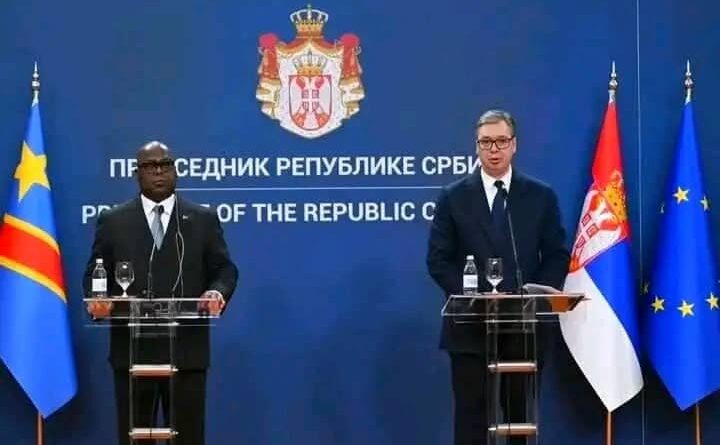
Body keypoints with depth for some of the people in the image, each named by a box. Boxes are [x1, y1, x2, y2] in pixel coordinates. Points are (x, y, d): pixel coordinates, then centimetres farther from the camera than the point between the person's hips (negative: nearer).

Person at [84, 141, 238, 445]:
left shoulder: (204, 220, 9)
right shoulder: (113, 221, 9)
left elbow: (224, 270, 7)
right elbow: (95, 273, 8)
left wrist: (217, 293, -15)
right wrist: (98, 299, -14)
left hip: (186, 349, 0)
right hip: (132, 350, 0)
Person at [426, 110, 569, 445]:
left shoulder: (541, 196, 6)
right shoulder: (453, 197, 4)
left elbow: (557, 257, 5)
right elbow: (438, 260, 0)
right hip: (470, 326, -1)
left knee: (523, 416, 6)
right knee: (471, 418, 1)